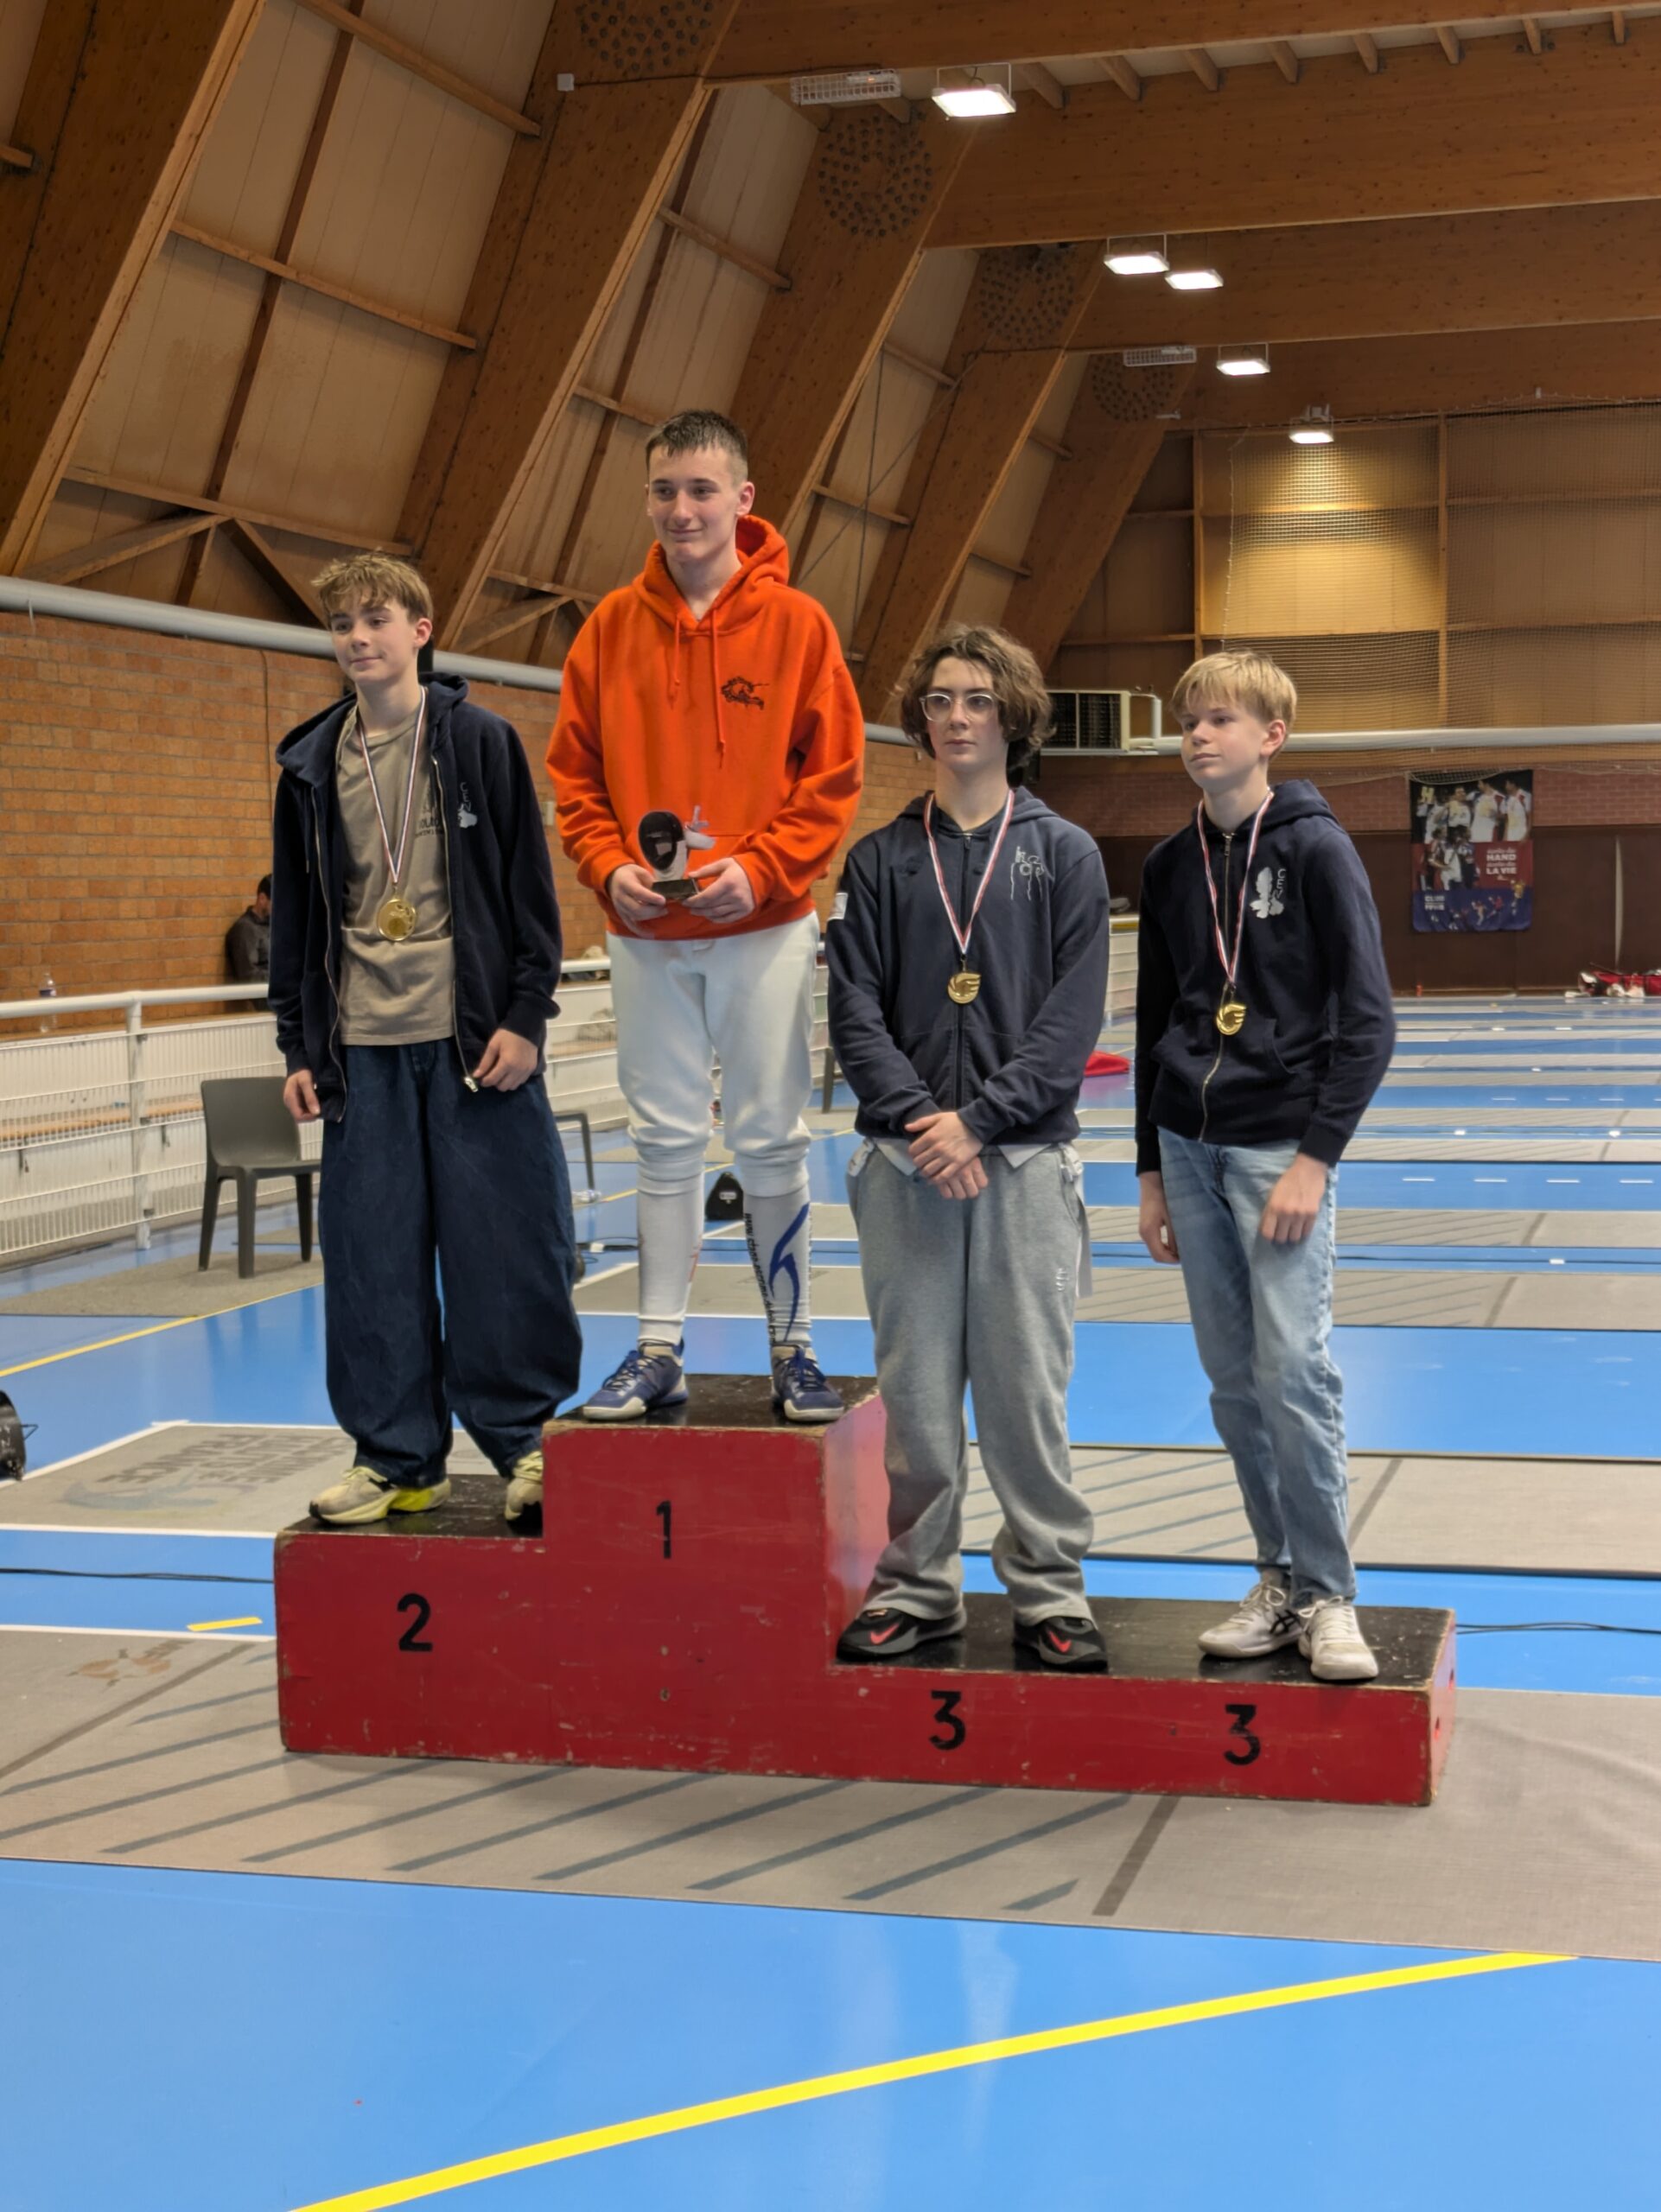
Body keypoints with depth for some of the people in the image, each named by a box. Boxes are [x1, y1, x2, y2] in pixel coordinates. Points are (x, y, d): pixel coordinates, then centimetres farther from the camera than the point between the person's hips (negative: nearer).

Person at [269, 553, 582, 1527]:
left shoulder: (481, 741, 1)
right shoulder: (312, 764, 11)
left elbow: (530, 888, -1)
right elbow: (296, 917, 14)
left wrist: (524, 1017, -7)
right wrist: (300, 1047, 9)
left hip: (476, 1039, -3)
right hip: (363, 1046, 4)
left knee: (503, 1242, -1)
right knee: (374, 1254, 5)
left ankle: (525, 1436, 12)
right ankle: (398, 1455, 14)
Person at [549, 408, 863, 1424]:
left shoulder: (796, 622, -2)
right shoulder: (611, 627, 5)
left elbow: (834, 776, -3)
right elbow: (575, 772, 8)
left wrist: (760, 868, -14)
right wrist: (608, 866, -8)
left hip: (763, 929, -2)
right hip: (646, 933, 3)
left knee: (771, 1141, 3)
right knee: (666, 1142, 8)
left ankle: (793, 1347, 14)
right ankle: (661, 1350, 14)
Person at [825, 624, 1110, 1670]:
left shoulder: (1064, 854, 4)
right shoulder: (880, 859, 9)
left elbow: (1072, 1017, -3)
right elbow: (856, 1008, 3)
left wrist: (980, 1120, -13)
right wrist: (917, 1116, -12)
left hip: (1027, 1157, -2)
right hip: (904, 1161, 2)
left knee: (1028, 1383, 1)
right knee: (914, 1385, 6)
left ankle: (1049, 1588, 13)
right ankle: (917, 1583, 18)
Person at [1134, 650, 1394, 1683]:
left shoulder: (1316, 849, -5)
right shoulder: (1171, 865, 11)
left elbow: (1368, 1020, -8)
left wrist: (1316, 1158, -14)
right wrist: (1153, 1169, 14)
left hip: (1281, 1146, -5)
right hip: (1191, 1147, 5)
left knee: (1294, 1372, -9)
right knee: (1233, 1383, 7)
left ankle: (1329, 1596, 2)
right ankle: (1281, 1580, 17)